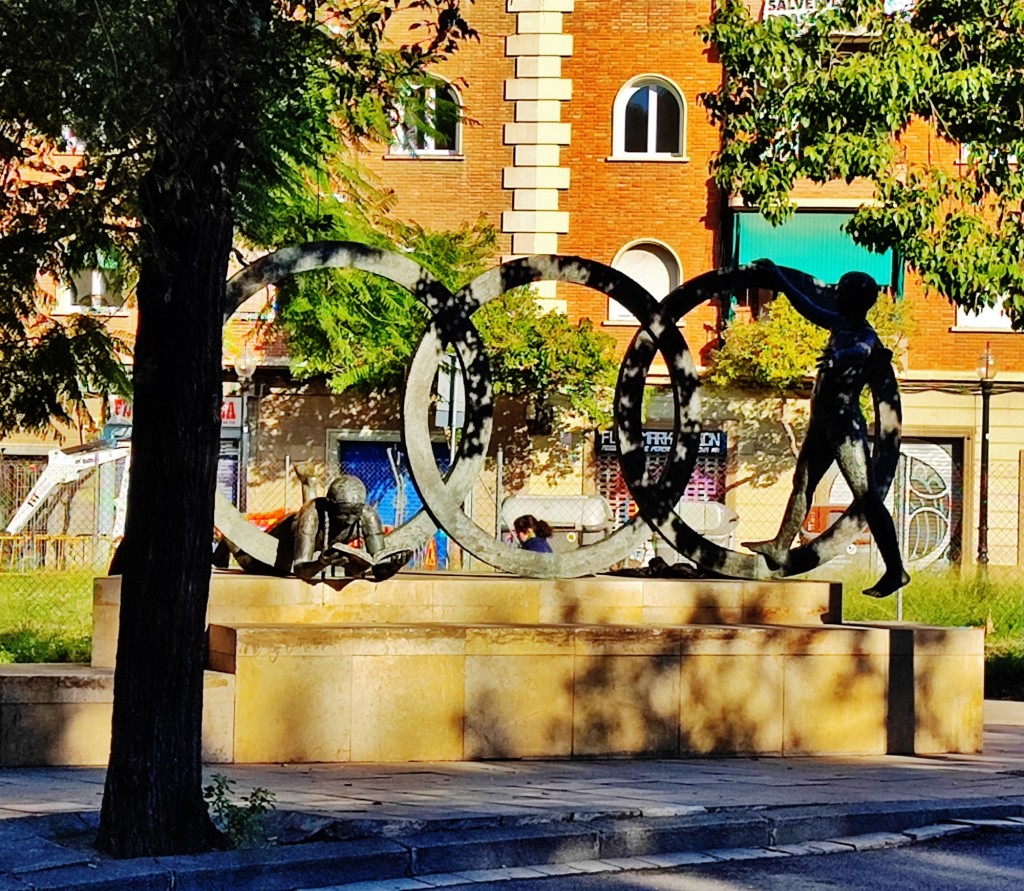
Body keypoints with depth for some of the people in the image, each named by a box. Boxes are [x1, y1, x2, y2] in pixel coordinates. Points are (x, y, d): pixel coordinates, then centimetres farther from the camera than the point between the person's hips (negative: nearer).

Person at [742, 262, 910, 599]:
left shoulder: (867, 338, -14)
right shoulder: (840, 324, 11)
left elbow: (857, 352, -38)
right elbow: (806, 306, 26)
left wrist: (837, 357, -61)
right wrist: (777, 275, 34)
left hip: (846, 425, -10)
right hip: (822, 423, 10)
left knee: (866, 496, -11)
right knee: (802, 484, 18)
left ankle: (895, 570, -12)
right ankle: (779, 548, 30)